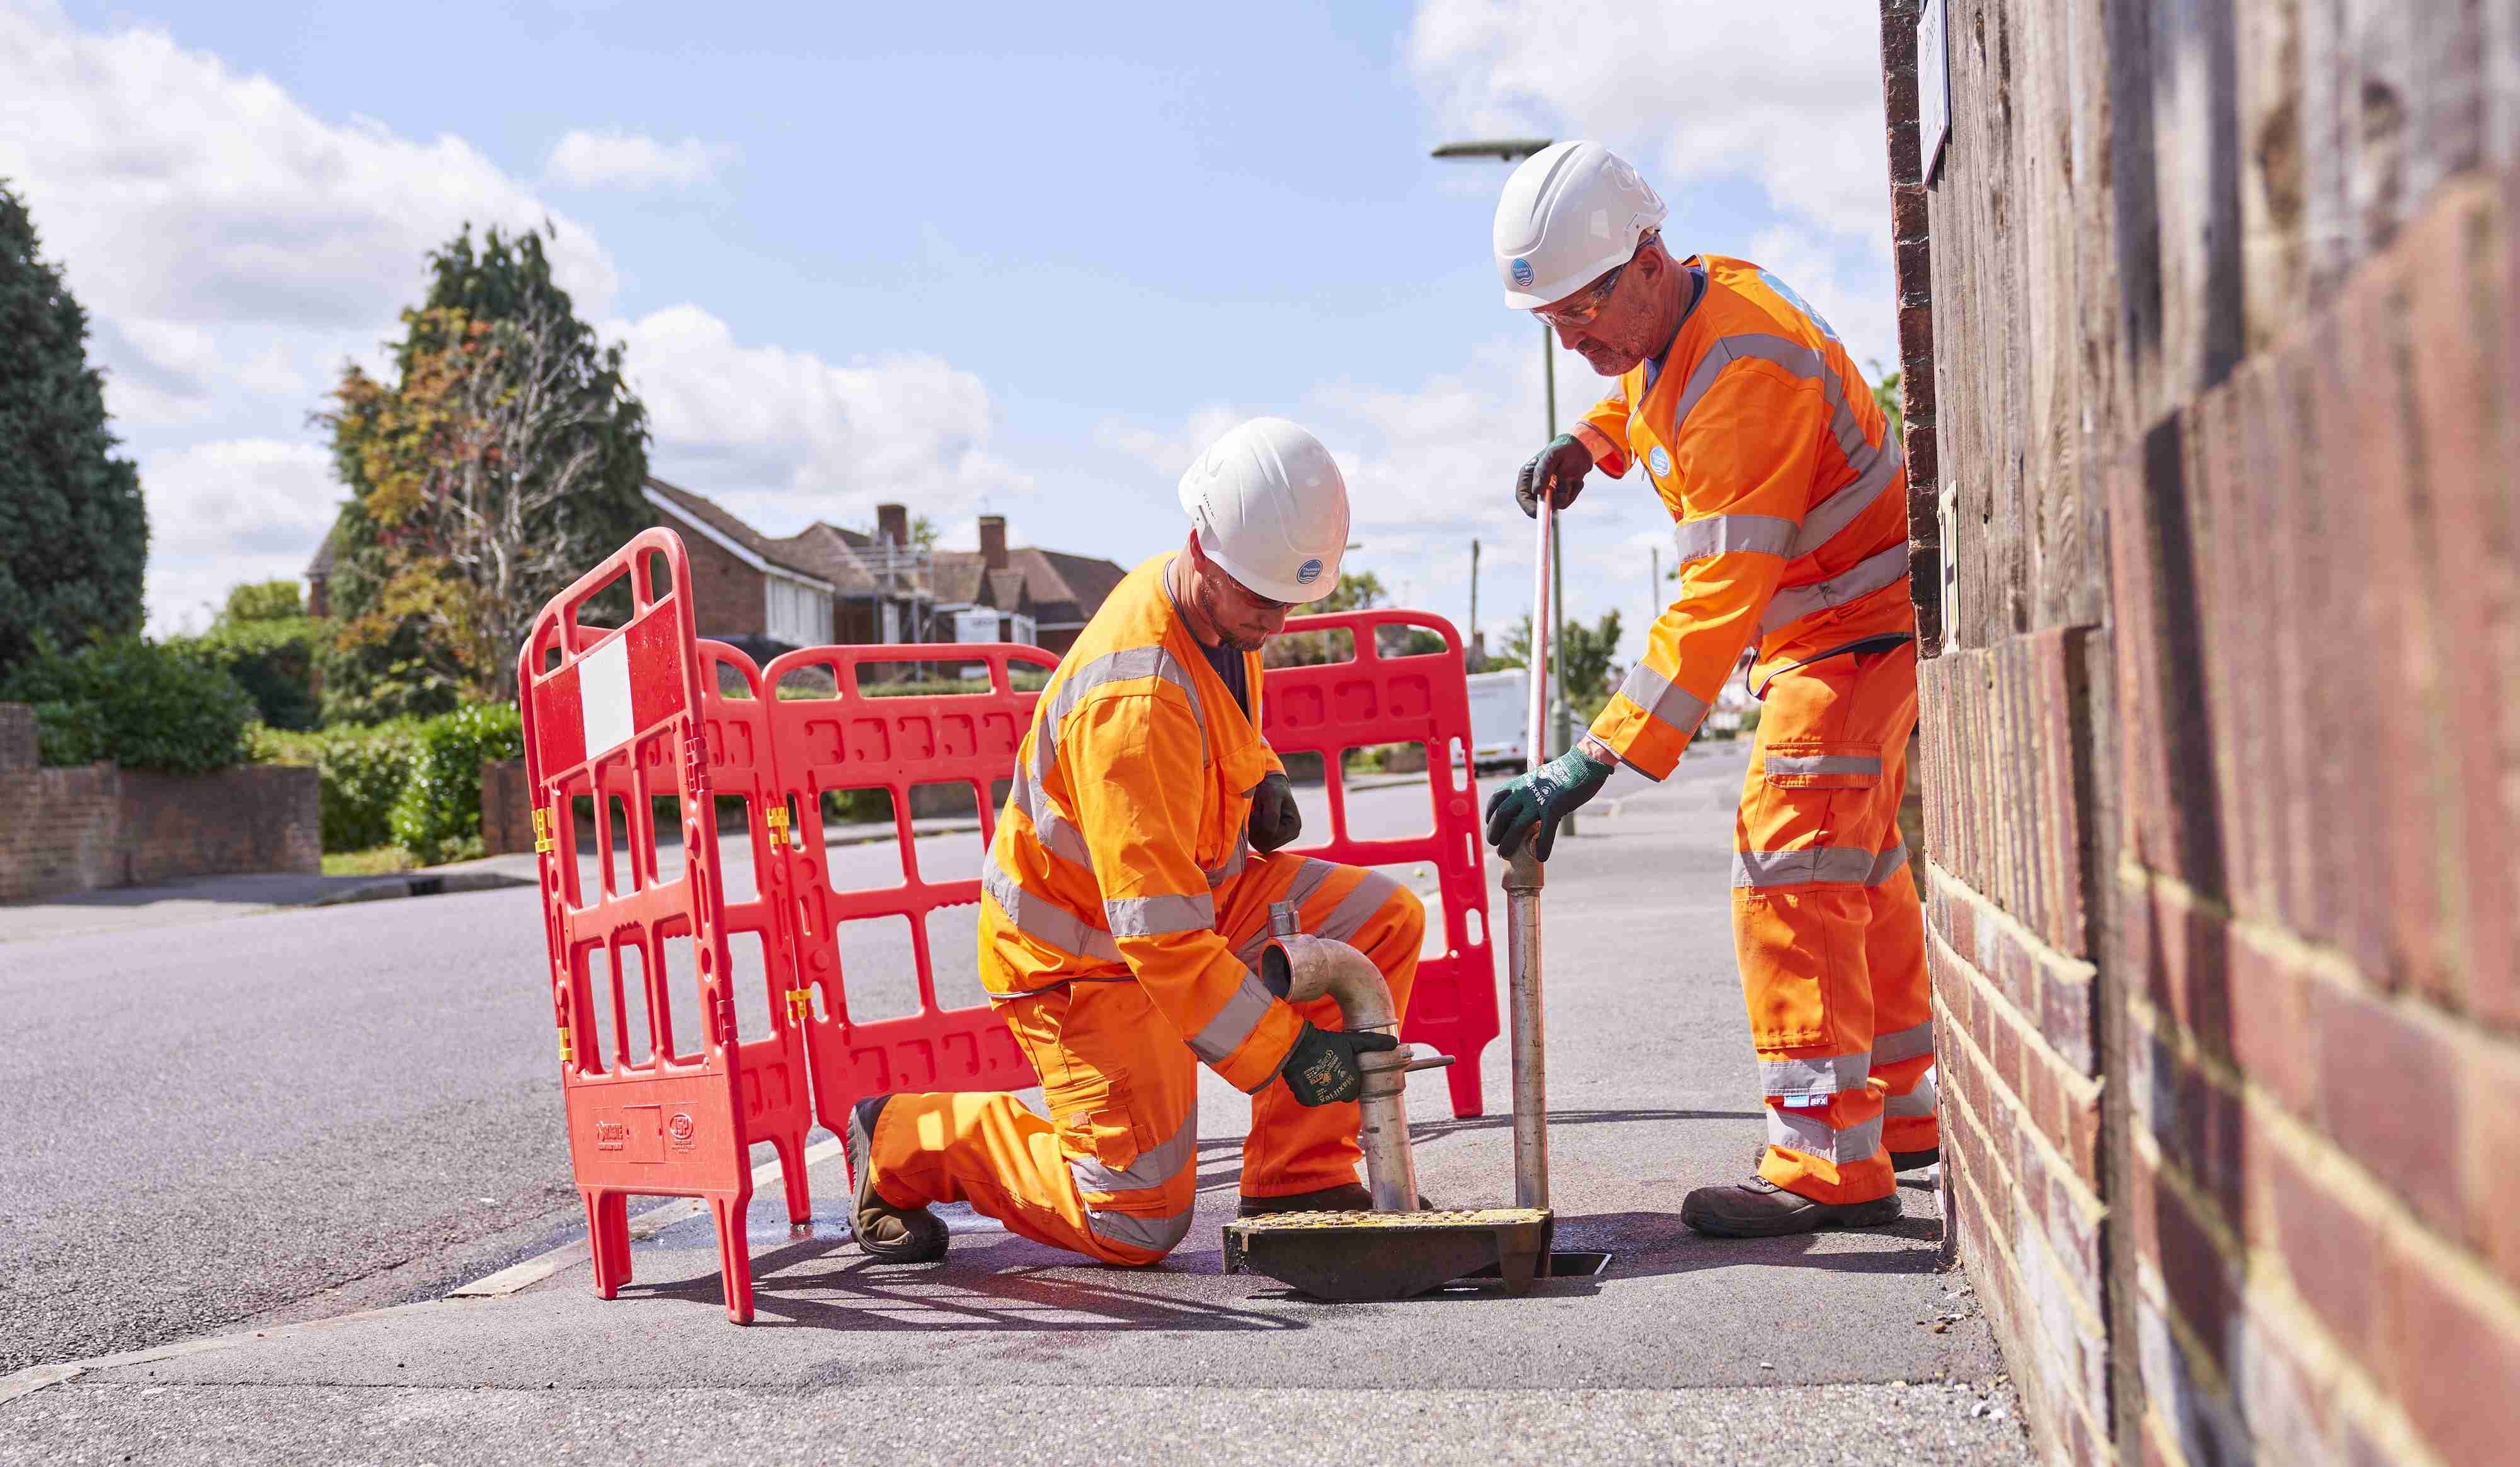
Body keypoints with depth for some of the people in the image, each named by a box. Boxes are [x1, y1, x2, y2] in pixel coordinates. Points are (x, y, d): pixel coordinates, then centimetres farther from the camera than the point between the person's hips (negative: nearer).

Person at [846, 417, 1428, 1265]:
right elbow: (1158, 933, -34)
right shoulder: (1133, 701, -35)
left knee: (1386, 921, -7)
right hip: (1082, 951, -8)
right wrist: (1285, 1051, -31)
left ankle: (1297, 1181, 0)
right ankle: (906, 1141, 15)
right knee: (1139, 1223, -4)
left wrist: (1262, 781, 0)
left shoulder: (1223, 609, -6)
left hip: (1195, 890, 8)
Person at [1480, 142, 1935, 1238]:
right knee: (1857, 867, 17)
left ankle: (1831, 1158, -15)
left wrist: (1600, 756, -40)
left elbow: (1719, 593, -36)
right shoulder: (1670, 323, 1)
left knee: (1790, 865, -17)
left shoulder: (1742, 364, -29)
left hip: (1858, 627, -10)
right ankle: (1903, 1112, 30)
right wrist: (1589, 439, 10)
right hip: (1813, 635, 10)